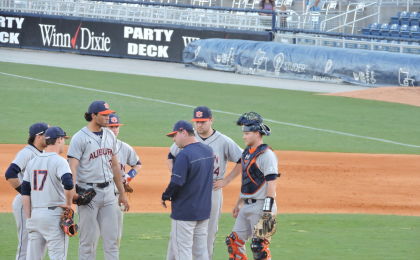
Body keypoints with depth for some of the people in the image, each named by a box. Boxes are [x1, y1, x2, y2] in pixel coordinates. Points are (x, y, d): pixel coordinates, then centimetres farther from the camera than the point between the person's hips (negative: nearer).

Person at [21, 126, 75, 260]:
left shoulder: (32, 162, 11)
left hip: (35, 214, 6)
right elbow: (68, 184, -25)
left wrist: (29, 218, 11)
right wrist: (69, 203, -9)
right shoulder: (59, 161, -9)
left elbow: (25, 192, 9)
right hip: (54, 214, -6)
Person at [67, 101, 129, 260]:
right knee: (88, 239, -1)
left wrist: (122, 193, 19)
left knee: (112, 238, 6)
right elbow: (72, 167, -17)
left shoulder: (109, 135, 11)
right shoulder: (80, 138, -10)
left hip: (108, 191, 6)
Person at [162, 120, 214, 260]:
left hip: (185, 212, -8)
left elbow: (176, 183, -23)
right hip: (204, 210, 8)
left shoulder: (184, 155, -19)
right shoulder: (208, 151, 8)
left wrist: (165, 196, -5)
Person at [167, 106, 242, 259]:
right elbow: (171, 156, 19)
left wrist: (226, 181, -1)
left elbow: (242, 160, 3)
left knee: (210, 231, 4)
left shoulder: (224, 141, -2)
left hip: (212, 191, -1)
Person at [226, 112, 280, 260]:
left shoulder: (266, 155, -14)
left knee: (259, 246, -8)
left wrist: (267, 212, -24)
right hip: (247, 206, 10)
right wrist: (238, 204, 25)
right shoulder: (247, 152, 14)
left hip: (260, 206, -10)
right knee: (234, 241, 10)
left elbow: (271, 184, -19)